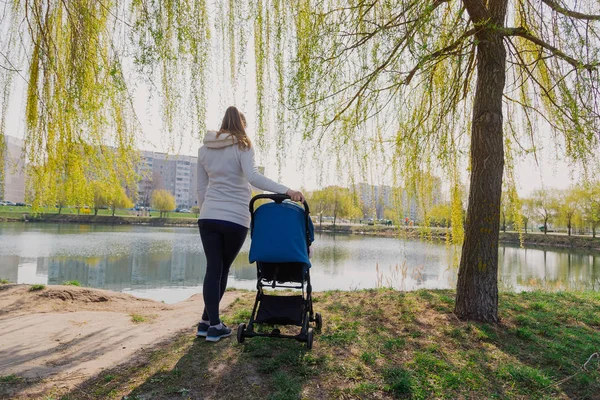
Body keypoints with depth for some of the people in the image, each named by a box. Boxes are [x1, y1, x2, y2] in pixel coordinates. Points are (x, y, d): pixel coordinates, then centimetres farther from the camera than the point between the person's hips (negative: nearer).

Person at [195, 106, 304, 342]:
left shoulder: (204, 150, 13)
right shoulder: (242, 146, -2)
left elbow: (201, 188, 15)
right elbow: (253, 177, -20)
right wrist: (286, 191, -26)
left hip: (208, 217, 4)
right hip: (235, 218, -3)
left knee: (213, 269, 6)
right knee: (223, 269, 10)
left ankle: (211, 323, 4)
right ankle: (210, 322, 16)